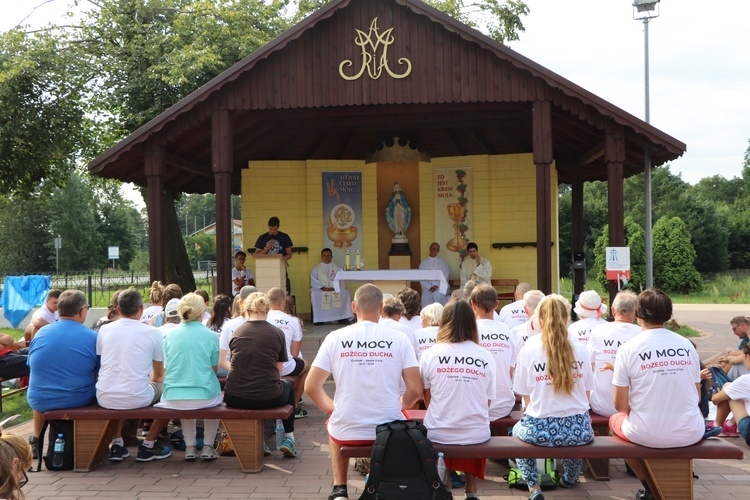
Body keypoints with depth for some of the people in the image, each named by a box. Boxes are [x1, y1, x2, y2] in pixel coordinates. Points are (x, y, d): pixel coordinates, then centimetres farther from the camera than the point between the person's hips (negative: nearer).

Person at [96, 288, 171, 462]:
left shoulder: (104, 330, 6)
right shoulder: (153, 333, -1)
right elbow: (159, 375, 9)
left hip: (105, 399, 4)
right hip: (137, 399, -4)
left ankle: (116, 443, 30)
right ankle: (148, 445, 22)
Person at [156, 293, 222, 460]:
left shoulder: (170, 334, 3)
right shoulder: (211, 336, -5)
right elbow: (214, 369, 2)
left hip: (173, 398, 3)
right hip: (204, 397, -3)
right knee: (217, 397, 33)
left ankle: (190, 446, 31)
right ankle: (207, 446, 28)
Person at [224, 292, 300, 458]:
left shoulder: (237, 332, 4)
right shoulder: (277, 333, -2)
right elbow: (278, 372, 3)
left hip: (234, 399, 2)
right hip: (268, 399, -2)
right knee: (288, 385, 32)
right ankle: (289, 438, 28)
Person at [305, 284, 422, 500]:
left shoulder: (335, 338, -6)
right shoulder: (399, 338, -8)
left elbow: (311, 387, -7)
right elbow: (415, 390, -10)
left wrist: (332, 408, 11)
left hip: (346, 432, 1)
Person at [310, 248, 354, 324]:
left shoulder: (336, 267, 14)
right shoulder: (317, 268, 12)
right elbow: (313, 280, -2)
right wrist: (323, 288, -17)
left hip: (335, 289, 1)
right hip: (321, 290, -1)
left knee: (345, 292, -25)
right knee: (314, 294, -33)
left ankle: (343, 317, -23)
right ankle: (319, 319, -28)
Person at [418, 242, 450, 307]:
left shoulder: (443, 263, 11)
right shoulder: (423, 263, 10)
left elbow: (445, 277, 4)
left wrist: (437, 286, -9)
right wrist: (430, 287, -10)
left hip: (440, 292, 0)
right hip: (427, 292, 0)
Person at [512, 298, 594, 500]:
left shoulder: (528, 349, -5)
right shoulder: (580, 349, 0)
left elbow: (526, 398, -1)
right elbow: (586, 393, 9)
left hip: (541, 429, -2)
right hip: (579, 429, 3)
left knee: (518, 430, 32)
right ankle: (570, 479, 56)